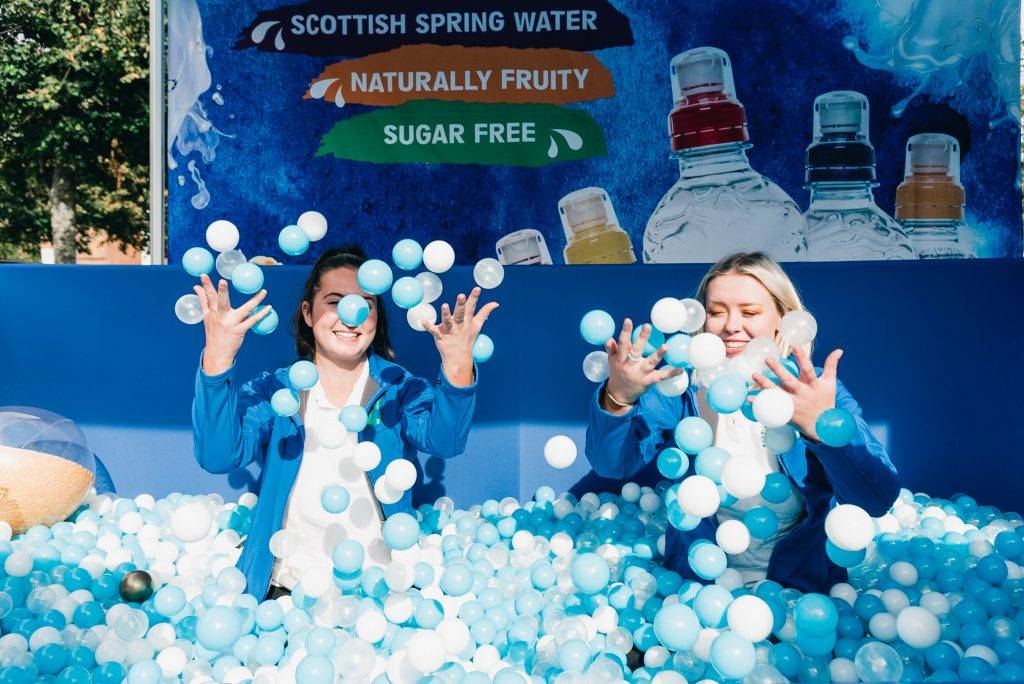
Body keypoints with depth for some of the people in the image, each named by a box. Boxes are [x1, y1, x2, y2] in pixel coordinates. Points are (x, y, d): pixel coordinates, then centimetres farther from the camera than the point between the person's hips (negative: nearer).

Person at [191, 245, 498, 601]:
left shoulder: (401, 389, 2)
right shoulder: (272, 391, 2)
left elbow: (444, 441, -17)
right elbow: (217, 457, -14)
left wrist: (458, 368, -37)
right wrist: (216, 359, -29)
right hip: (289, 585, 0)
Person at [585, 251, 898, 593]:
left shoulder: (816, 391, -10)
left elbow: (879, 501, -21)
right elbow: (611, 464, -16)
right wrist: (618, 398, -37)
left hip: (802, 586, 0)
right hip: (697, 578, 0)